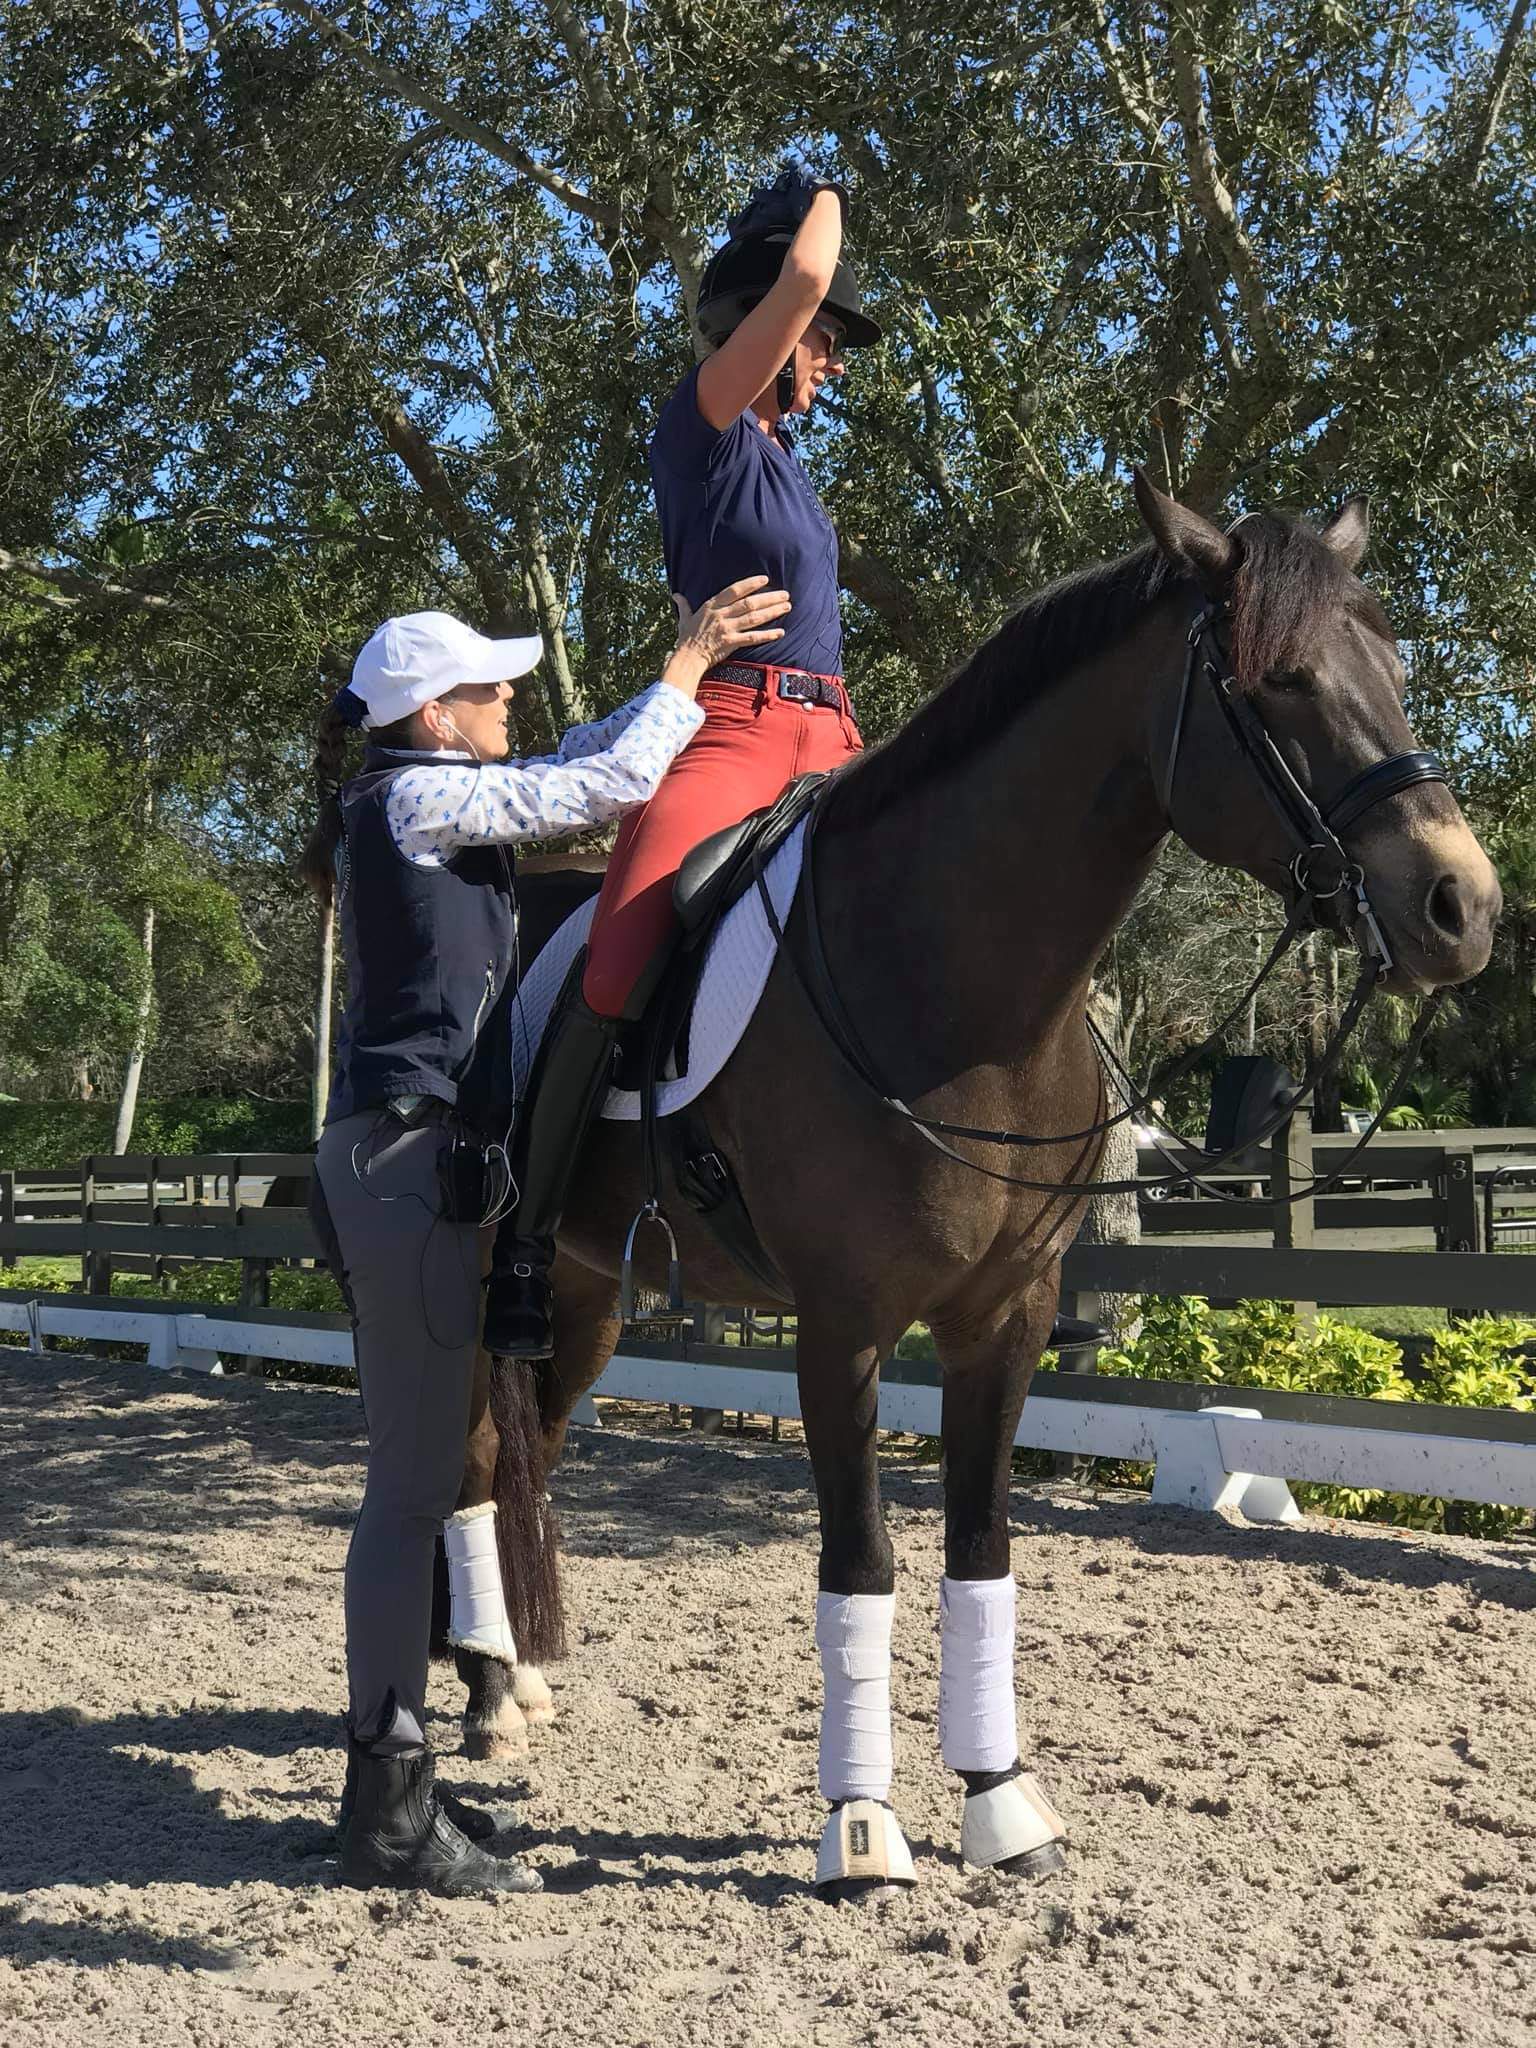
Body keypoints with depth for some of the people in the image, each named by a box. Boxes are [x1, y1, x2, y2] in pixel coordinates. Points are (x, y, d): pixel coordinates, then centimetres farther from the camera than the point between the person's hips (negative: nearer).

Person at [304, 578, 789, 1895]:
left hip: (400, 1155, 10)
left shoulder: (405, 804, 18)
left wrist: (686, 675, 22)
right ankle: (393, 1815, 1)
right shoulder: (422, 797, -10)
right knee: (416, 1486, -7)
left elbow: (570, 766, 25)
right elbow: (612, 784, -11)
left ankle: (388, 1768, 23)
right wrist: (686, 669, 3)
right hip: (416, 1156, -10)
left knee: (423, 1471, 14)